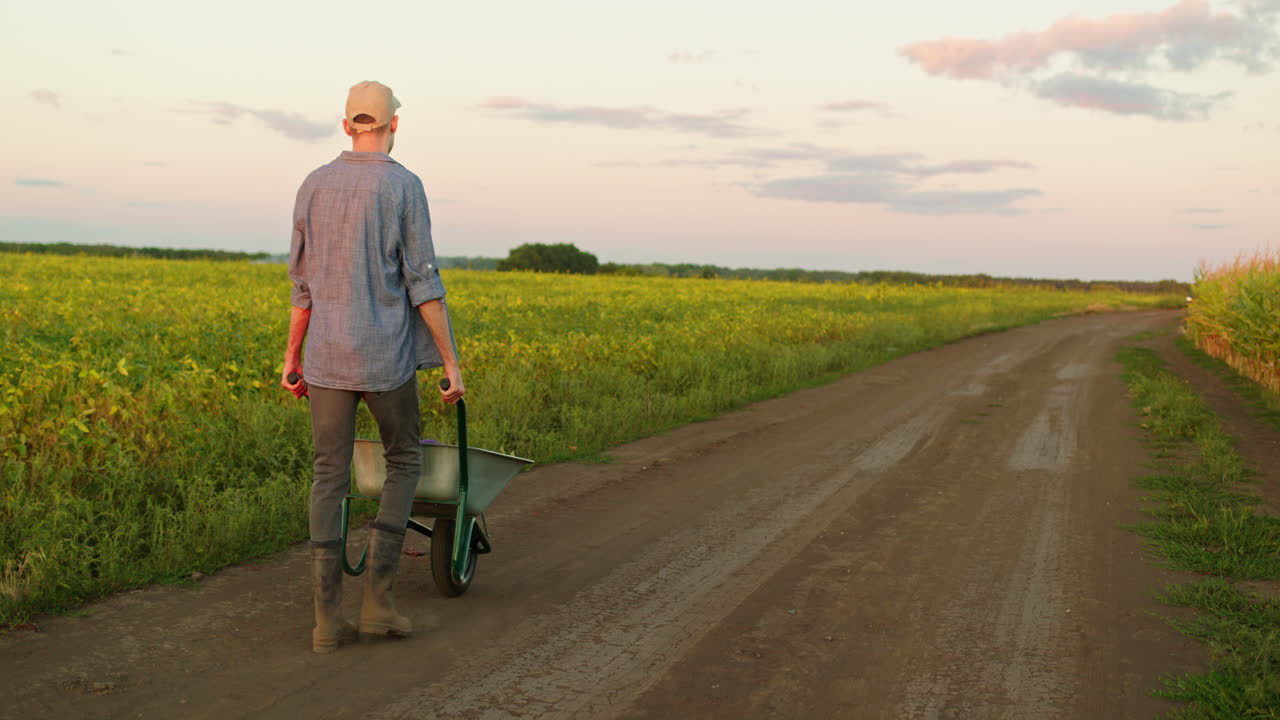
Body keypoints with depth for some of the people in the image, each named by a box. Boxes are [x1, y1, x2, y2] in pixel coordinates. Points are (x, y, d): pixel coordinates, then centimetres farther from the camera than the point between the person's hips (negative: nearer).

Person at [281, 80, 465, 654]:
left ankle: (327, 618, 6)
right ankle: (377, 596, 7)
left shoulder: (313, 186, 7)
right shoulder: (404, 186, -6)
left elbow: (302, 282, 9)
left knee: (330, 477, 7)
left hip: (327, 356, 4)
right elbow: (423, 282, -10)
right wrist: (452, 364, -6)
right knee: (403, 462, 15)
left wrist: (292, 358, 17)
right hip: (386, 358, -3)